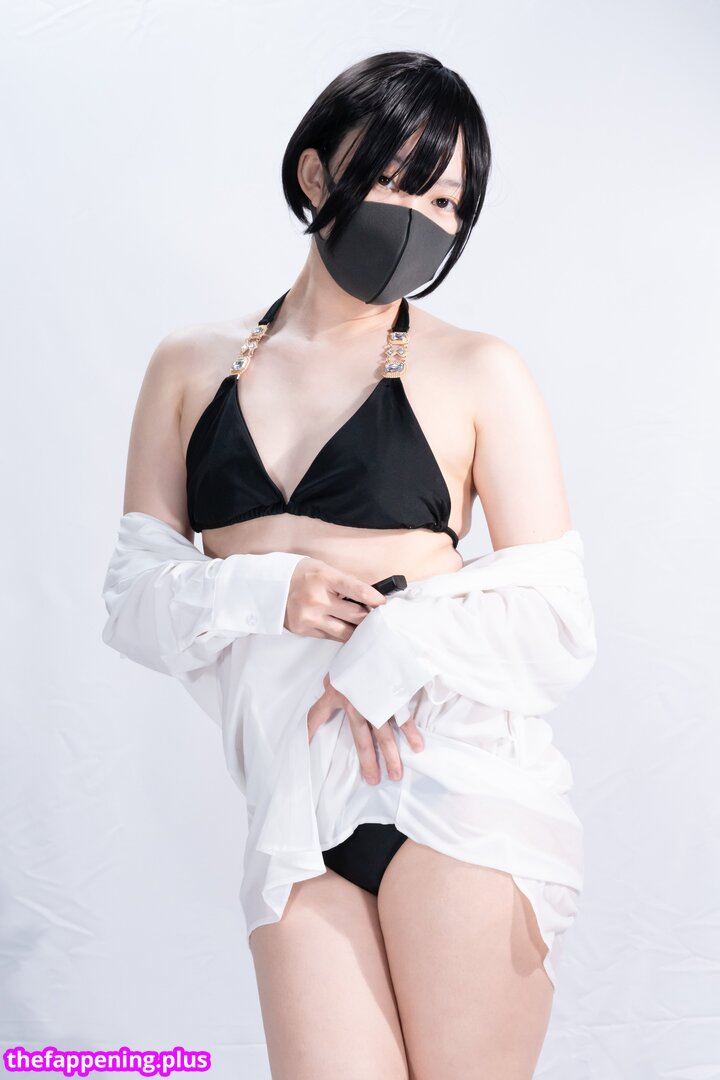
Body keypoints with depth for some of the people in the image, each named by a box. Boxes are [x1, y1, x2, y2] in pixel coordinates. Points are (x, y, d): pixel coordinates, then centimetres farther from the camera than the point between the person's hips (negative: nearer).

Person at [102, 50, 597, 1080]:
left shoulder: (481, 372, 2)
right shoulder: (191, 365, 10)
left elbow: (559, 624, 0)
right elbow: (135, 594, 8)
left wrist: (401, 644, -17)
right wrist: (267, 591, -11)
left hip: (460, 784, -2)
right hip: (292, 805, 2)